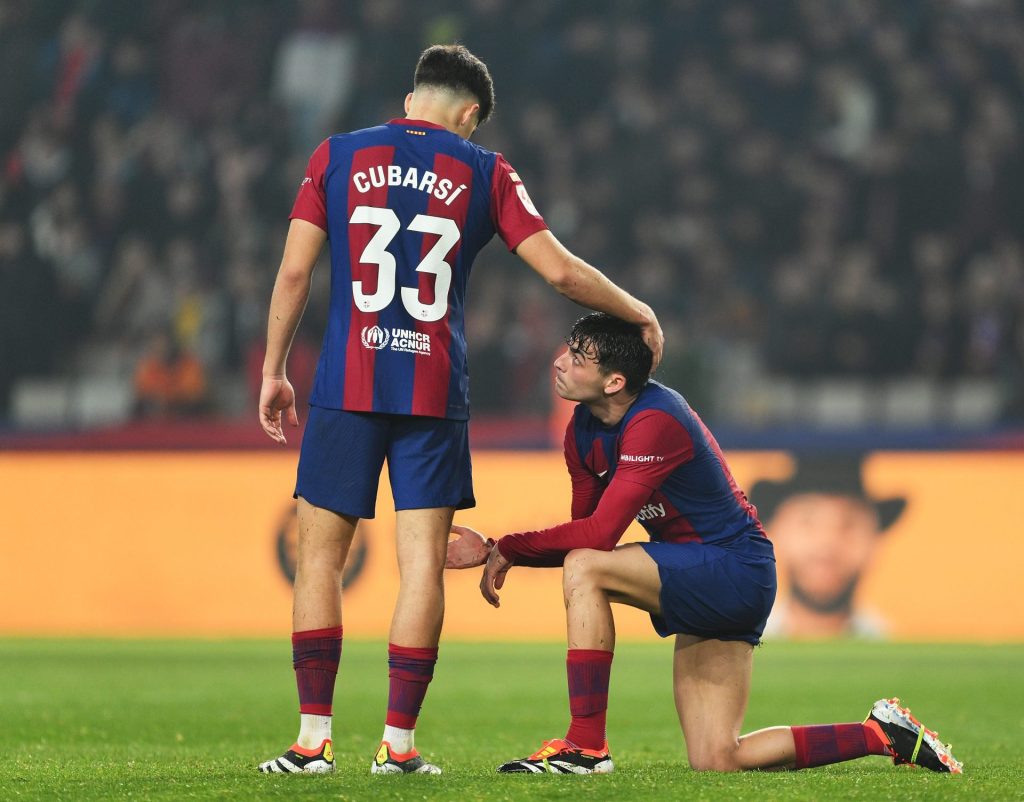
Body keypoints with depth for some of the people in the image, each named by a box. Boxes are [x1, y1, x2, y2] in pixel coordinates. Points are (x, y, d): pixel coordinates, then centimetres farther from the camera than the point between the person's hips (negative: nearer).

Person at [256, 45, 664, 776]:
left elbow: (294, 270, 3)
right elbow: (559, 270, 2)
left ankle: (314, 738, 1)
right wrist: (640, 314, 16)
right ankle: (399, 743, -1)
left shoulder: (336, 158, 6)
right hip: (436, 393, 0)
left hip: (346, 386, 0)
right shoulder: (485, 173, 5)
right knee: (424, 559, 2)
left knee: (320, 553, 6)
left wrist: (274, 371, 11)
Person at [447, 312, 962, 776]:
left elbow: (599, 534, -28)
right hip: (707, 586, 9)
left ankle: (586, 744, -21)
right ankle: (883, 736, 18)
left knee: (585, 570, -25)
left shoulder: (654, 423, -23)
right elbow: (580, 536, 7)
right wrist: (496, 551, -7)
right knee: (715, 761, 5)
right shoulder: (584, 431, 4)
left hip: (735, 571, -9)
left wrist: (511, 549, -18)